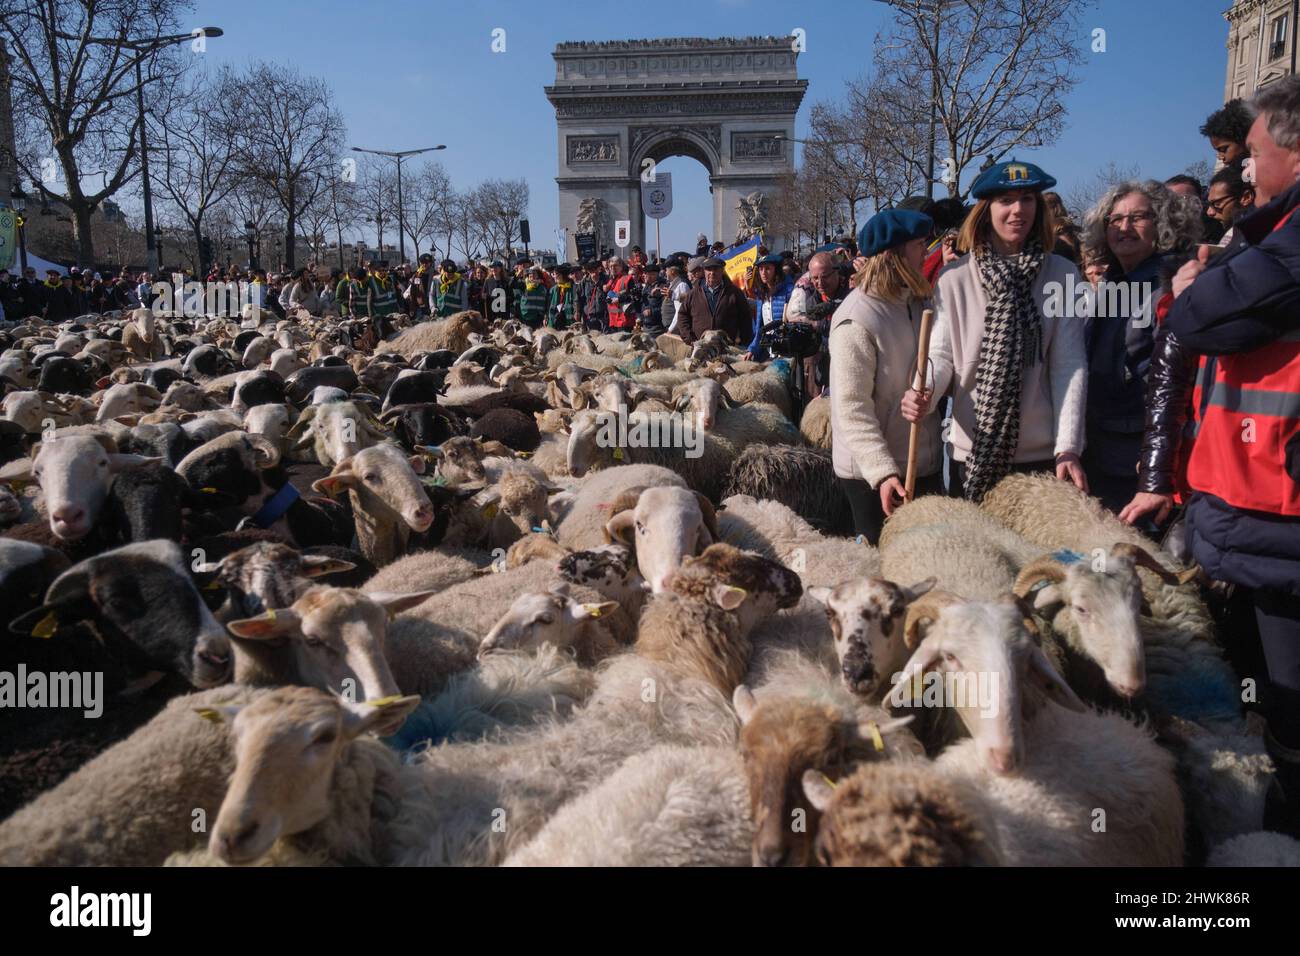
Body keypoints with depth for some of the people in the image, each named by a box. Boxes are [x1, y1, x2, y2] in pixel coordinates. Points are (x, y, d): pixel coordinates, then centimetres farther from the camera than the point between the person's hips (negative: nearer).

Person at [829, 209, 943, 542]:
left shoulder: (919, 303, 7)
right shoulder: (857, 318, -18)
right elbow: (852, 409, -22)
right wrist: (882, 471, -28)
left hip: (924, 463, 8)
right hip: (871, 474, -8)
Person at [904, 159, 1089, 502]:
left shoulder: (1064, 276, 1)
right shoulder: (954, 278, 1)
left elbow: (1070, 365, -3)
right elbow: (941, 354, 0)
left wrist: (1069, 447, -10)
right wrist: (924, 395, -23)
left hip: (1042, 453, 0)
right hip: (972, 452, 0)